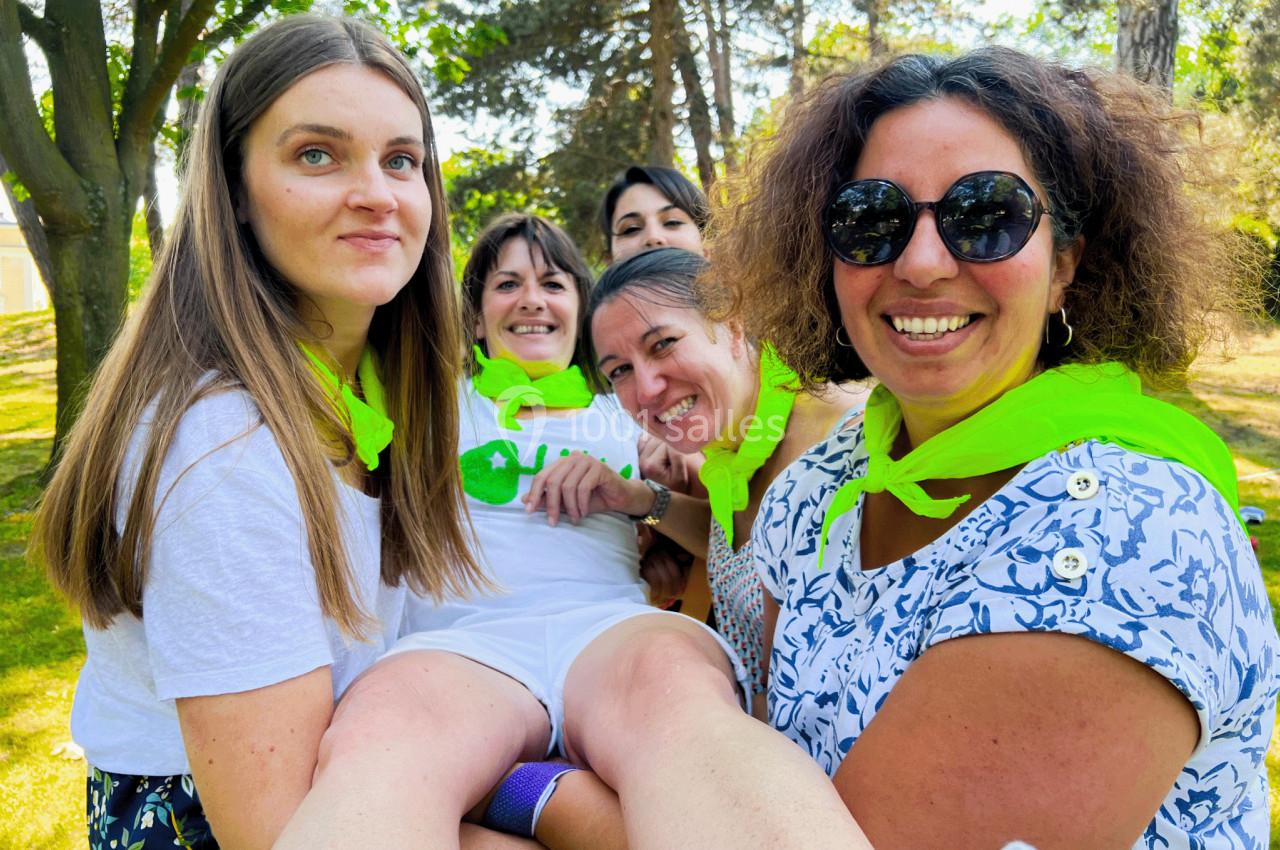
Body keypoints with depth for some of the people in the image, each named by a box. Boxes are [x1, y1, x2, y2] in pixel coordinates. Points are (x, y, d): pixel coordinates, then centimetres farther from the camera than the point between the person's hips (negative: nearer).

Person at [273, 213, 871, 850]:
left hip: (613, 624, 1)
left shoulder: (624, 411, 30)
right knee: (376, 736, -38)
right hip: (463, 640, 0)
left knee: (674, 678, -39)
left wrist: (639, 498, 7)